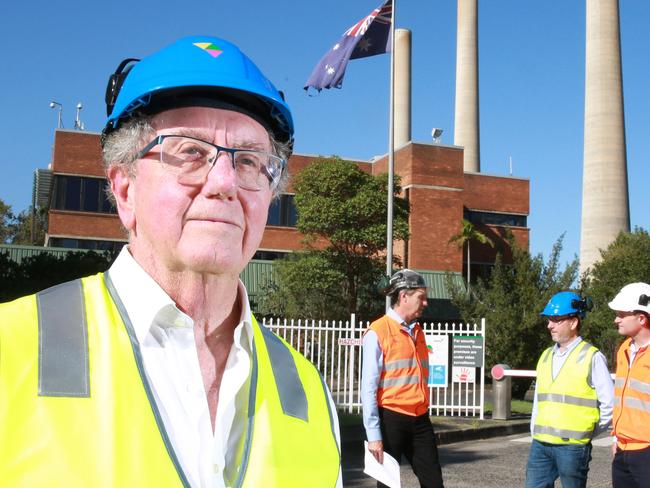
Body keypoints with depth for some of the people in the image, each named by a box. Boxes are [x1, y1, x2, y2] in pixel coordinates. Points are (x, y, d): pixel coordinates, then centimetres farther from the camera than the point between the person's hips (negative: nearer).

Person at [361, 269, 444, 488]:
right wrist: (373, 434, -14)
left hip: (419, 420, 6)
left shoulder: (418, 331, 12)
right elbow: (369, 388, -12)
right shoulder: (378, 333, -9)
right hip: (391, 420, -6)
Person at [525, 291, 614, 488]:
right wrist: (535, 432, 12)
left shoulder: (592, 357, -7)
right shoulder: (546, 356, 13)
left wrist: (586, 432, 0)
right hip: (540, 444, 6)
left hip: (573, 447, -6)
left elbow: (610, 405, -6)